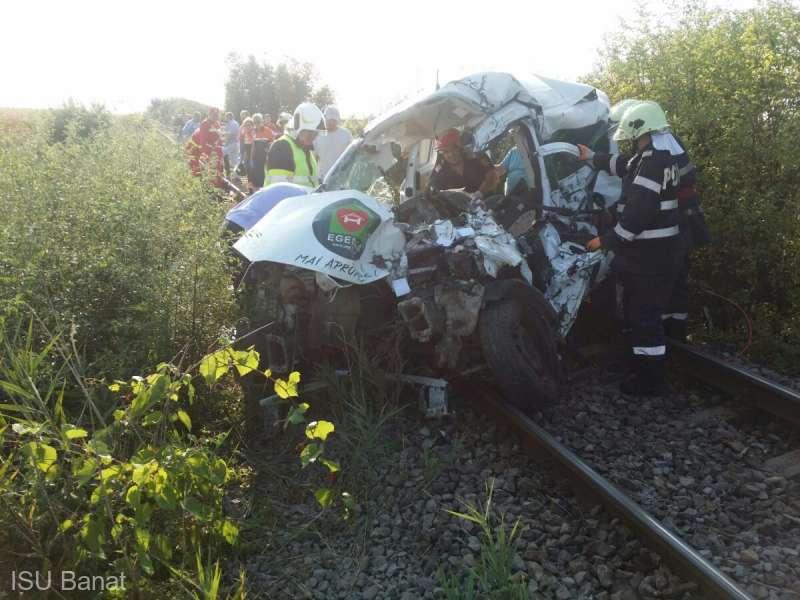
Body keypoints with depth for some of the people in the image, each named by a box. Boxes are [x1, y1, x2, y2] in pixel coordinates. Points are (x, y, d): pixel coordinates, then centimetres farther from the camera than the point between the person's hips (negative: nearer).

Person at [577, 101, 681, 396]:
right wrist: (592, 157, 35)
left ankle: (651, 379, 9)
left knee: (645, 315, -2)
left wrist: (606, 241, -19)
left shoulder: (654, 160, -21)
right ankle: (641, 365, 34)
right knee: (637, 310, 20)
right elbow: (626, 166, 32)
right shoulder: (660, 156, 12)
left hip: (650, 254, -10)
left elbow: (638, 213, -27)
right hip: (652, 250, 10)